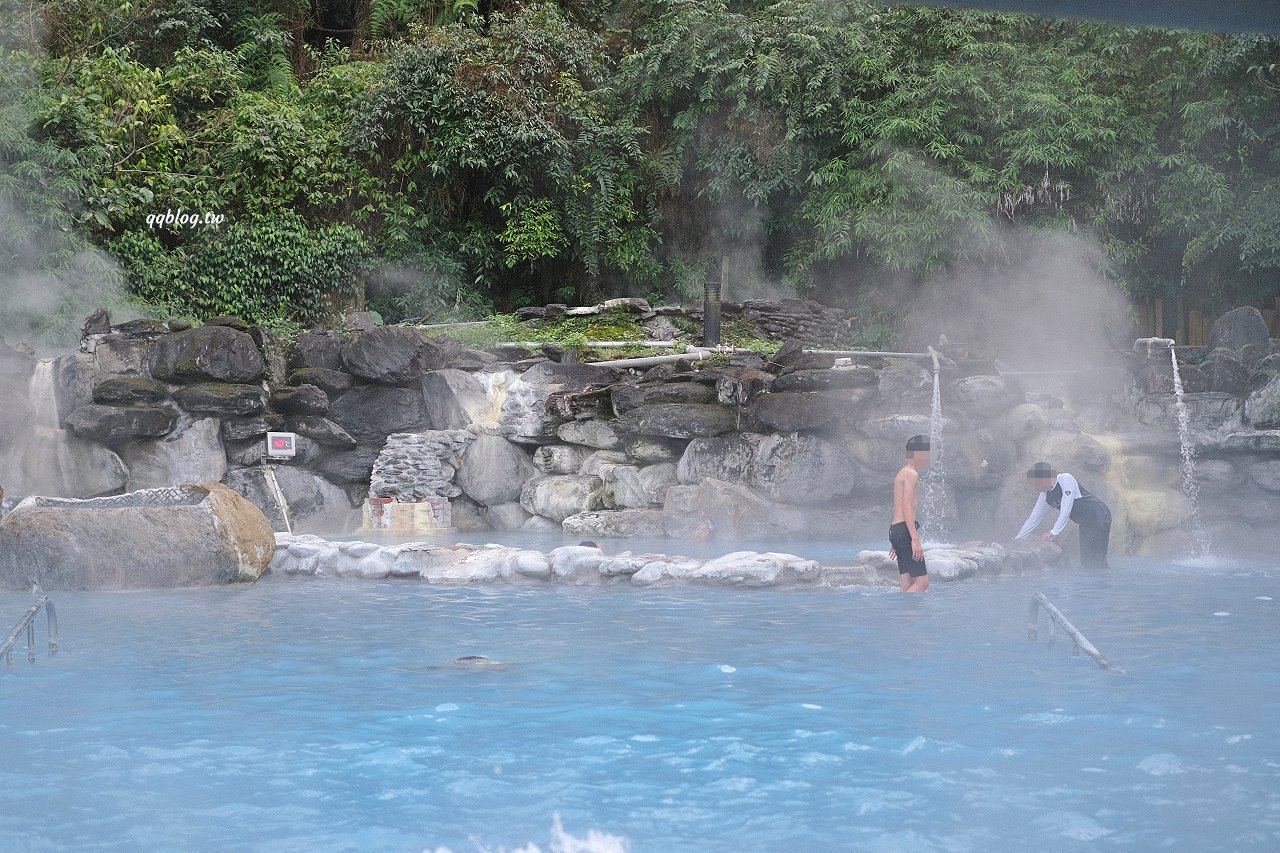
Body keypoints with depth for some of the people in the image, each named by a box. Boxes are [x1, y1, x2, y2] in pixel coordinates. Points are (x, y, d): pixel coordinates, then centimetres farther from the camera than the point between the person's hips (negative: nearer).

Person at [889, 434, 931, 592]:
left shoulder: (902, 474, 22)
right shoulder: (911, 474, -9)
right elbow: (907, 508, -17)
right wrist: (915, 539, -22)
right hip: (905, 530, -10)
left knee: (908, 586, 6)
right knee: (922, 582, -12)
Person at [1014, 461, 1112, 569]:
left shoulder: (1065, 479, -17)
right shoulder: (1045, 496, 7)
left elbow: (1066, 509, -24)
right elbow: (1034, 518, 12)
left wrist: (1054, 531, -30)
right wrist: (1016, 541, 9)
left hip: (1098, 515, -9)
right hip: (1086, 523, 9)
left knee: (1096, 561, -15)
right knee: (1086, 560, 3)